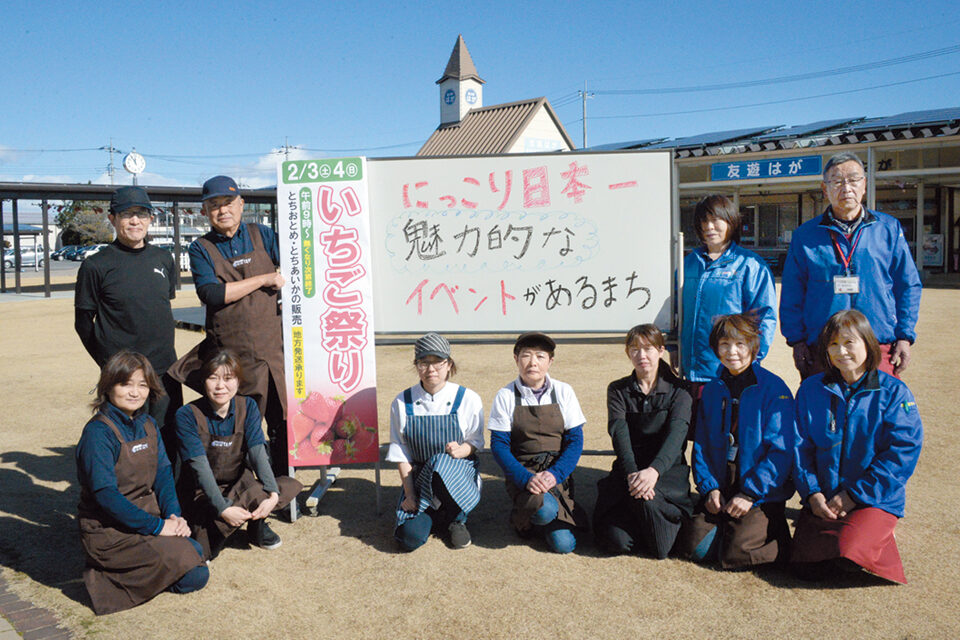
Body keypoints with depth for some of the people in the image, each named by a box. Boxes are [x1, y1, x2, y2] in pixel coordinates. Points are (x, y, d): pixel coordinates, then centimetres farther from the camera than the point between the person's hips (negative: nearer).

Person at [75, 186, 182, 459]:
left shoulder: (163, 259, 9)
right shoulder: (96, 265, -5)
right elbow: (83, 323, 0)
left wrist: (162, 351, 16)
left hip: (165, 369, 4)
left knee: (167, 441, 10)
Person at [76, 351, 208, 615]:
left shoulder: (147, 423, 7)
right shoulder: (98, 432, -17)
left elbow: (163, 472, 7)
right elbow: (105, 494, -21)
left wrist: (174, 516, -9)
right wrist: (157, 526, -21)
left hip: (148, 516, 8)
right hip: (108, 531, -8)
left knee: (196, 552, -5)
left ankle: (127, 571, 10)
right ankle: (105, 579, -1)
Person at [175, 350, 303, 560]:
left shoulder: (247, 407, -4)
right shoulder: (187, 415, -15)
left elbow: (258, 452, -15)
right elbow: (201, 467, -23)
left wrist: (272, 493, -31)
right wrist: (223, 508, -35)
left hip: (239, 484, 5)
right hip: (202, 492, -5)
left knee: (291, 486, -21)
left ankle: (256, 525, -2)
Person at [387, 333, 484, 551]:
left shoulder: (467, 399, -3)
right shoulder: (402, 402, 0)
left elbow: (476, 442, 5)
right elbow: (401, 452, 0)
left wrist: (461, 450, -20)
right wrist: (409, 494, -9)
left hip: (459, 473, -1)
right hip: (418, 478, 1)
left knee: (441, 464, -39)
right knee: (410, 538, -23)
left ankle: (456, 519, -8)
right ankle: (438, 518, 14)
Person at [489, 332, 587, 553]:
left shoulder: (564, 392, 1)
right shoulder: (505, 396, -3)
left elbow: (575, 440, -1)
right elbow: (499, 444, -5)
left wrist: (555, 474, -17)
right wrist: (526, 478, -20)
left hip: (558, 472, 2)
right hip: (521, 472, -2)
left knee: (563, 544, -13)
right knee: (544, 509, -34)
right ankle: (522, 516, 2)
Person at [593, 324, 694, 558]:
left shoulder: (677, 390, 1)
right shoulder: (618, 390, 6)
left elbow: (676, 434, -16)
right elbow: (619, 433, -10)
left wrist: (653, 470, -35)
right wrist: (632, 473, -30)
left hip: (668, 470, -2)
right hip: (629, 469, 2)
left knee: (645, 497, -36)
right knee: (616, 540, -20)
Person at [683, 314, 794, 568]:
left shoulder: (773, 388, -7)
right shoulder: (712, 390, 10)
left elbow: (780, 451, -12)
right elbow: (701, 445, 11)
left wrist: (750, 494, -16)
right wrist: (709, 488, -3)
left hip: (762, 494, -5)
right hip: (720, 491, 5)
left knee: (736, 555, -18)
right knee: (697, 549, -11)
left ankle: (781, 541, 11)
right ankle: (732, 527, 17)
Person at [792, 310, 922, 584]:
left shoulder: (894, 392, -4)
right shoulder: (810, 389, 4)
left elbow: (903, 453, -10)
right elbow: (800, 448, 4)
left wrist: (854, 494, -14)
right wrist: (812, 493, -10)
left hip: (874, 499, -2)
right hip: (823, 500, 3)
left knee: (848, 553, -27)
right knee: (809, 566, -13)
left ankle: (880, 536, 8)